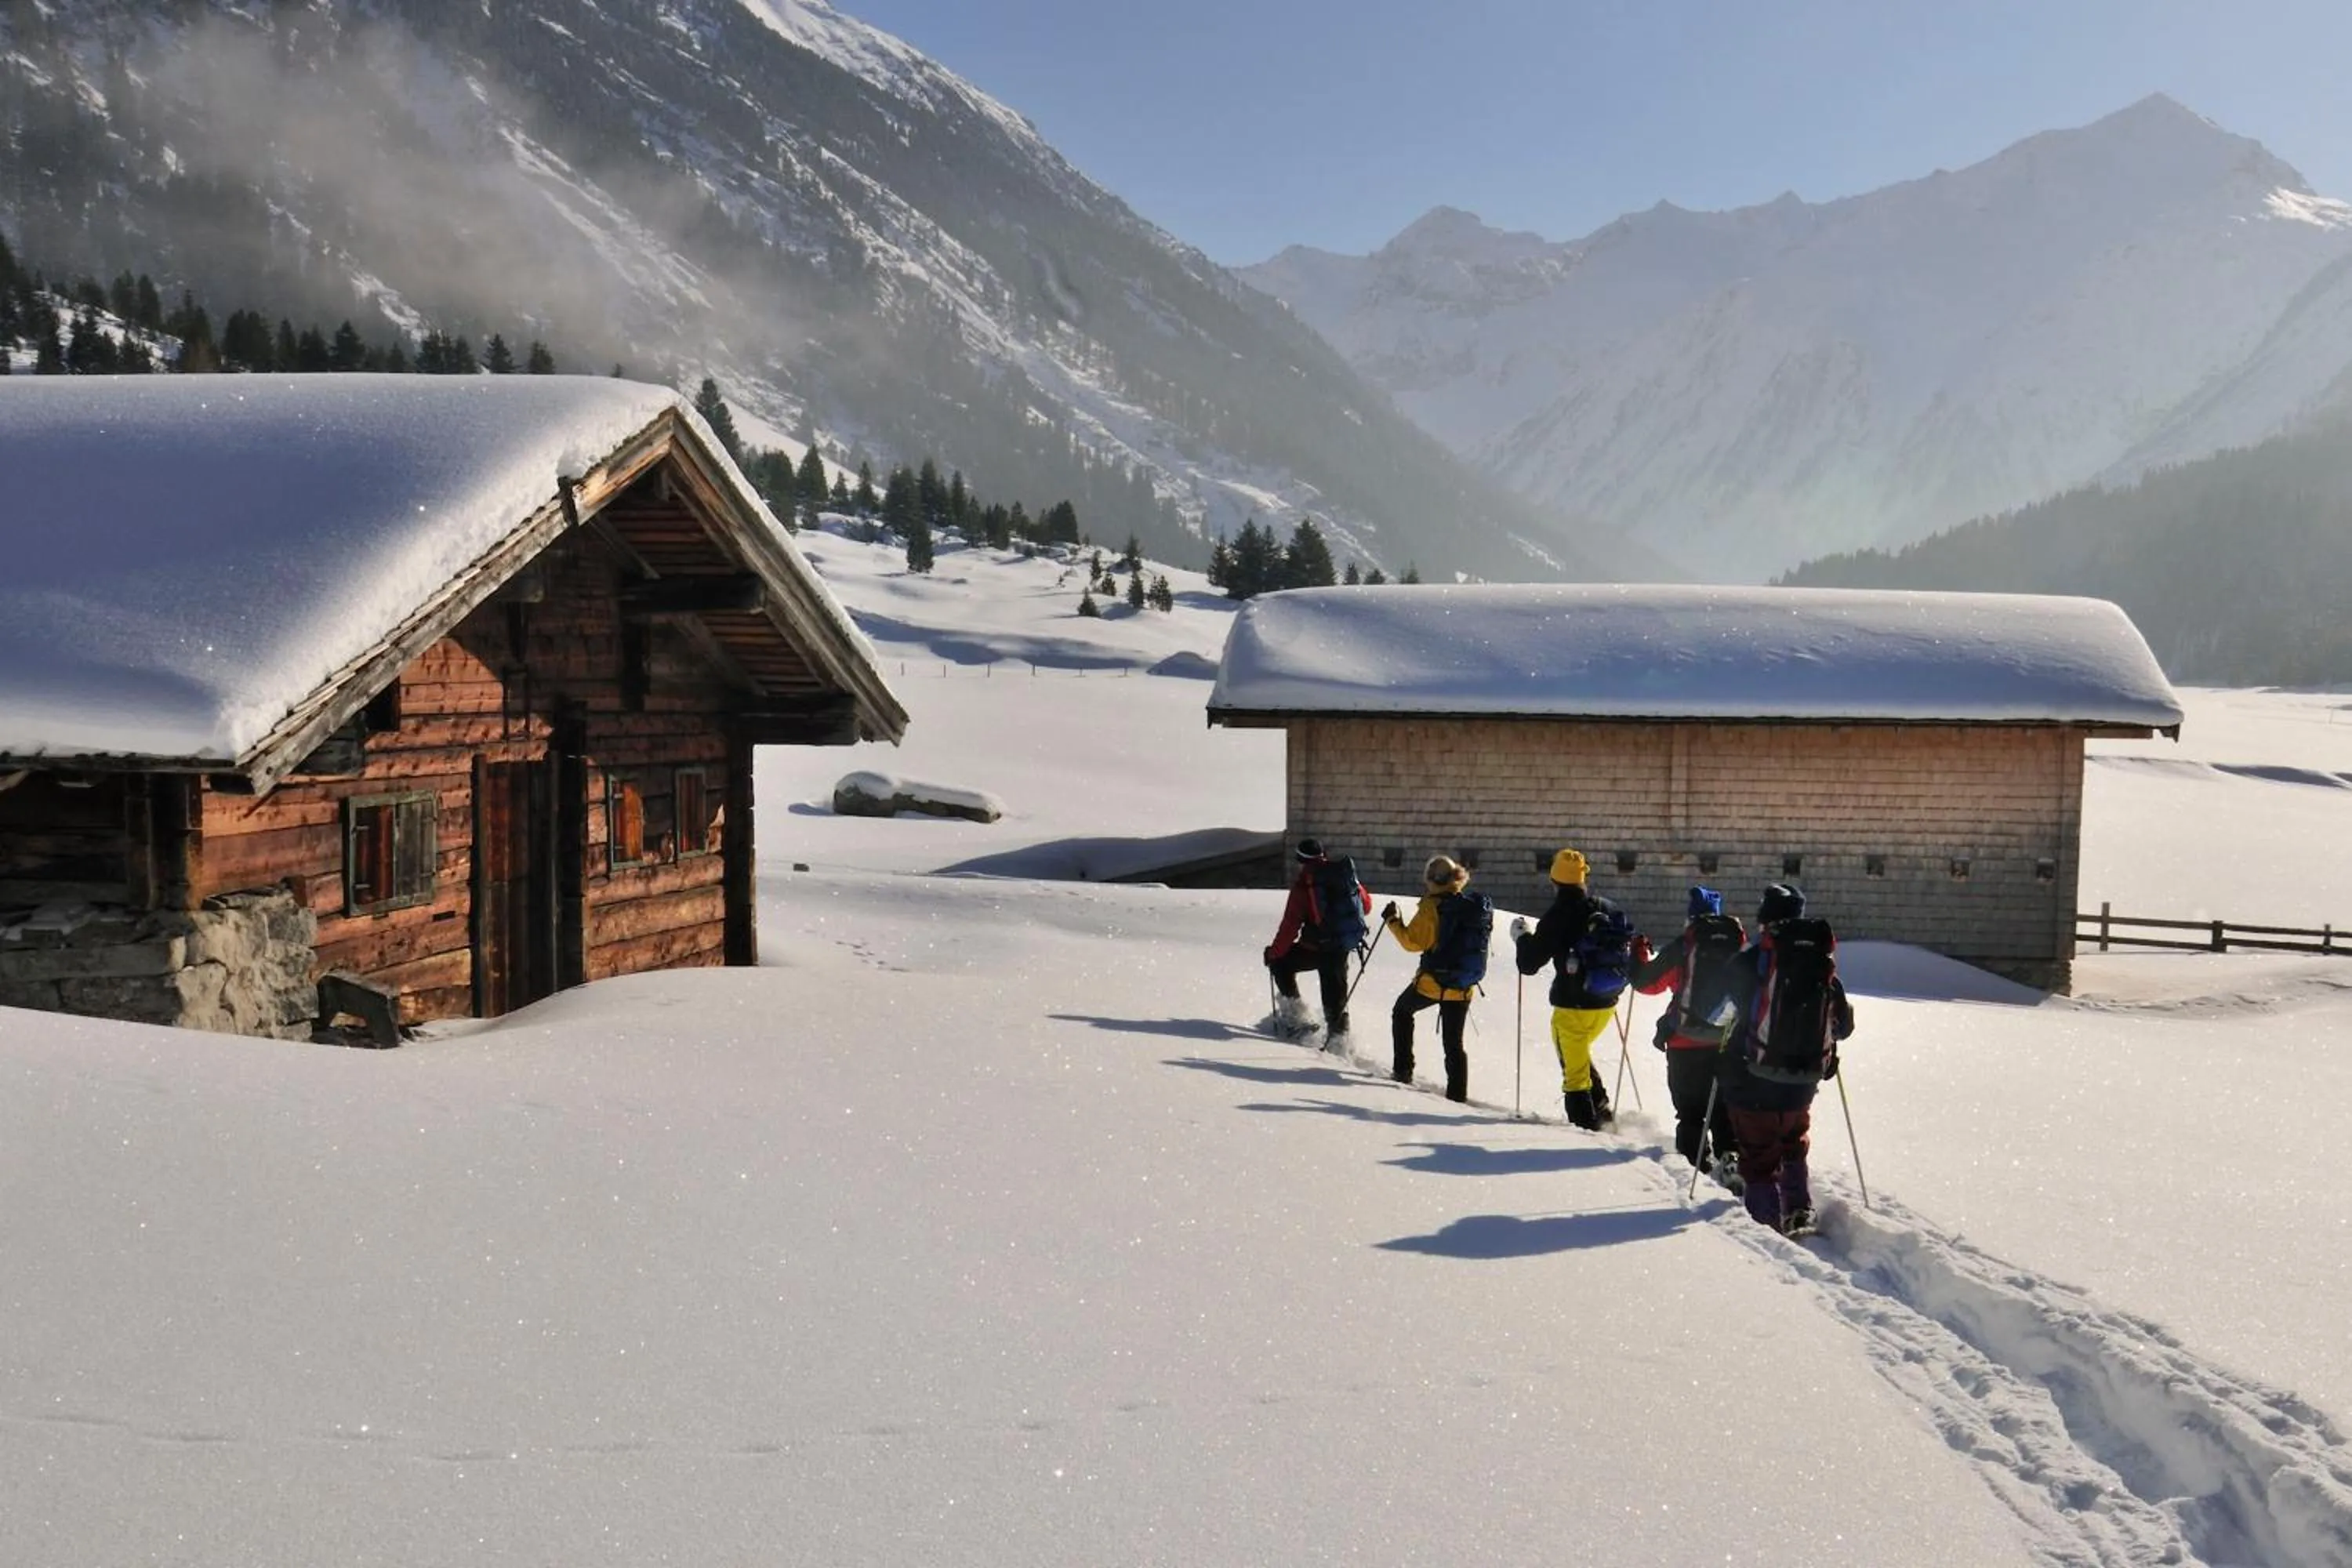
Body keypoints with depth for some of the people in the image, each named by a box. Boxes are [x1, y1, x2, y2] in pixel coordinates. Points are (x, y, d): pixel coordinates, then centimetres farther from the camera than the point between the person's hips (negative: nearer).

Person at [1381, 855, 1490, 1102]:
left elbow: (1413, 942, -15)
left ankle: (1402, 1070, 19)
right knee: (1454, 1042, 13)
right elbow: (1477, 944, 14)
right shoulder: (1474, 906, 5)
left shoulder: (1433, 906, -13)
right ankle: (1457, 1093, 7)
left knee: (1402, 1012, 23)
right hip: (1464, 988, 5)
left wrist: (1393, 921, -3)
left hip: (1432, 982, -5)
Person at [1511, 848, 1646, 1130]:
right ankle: (1601, 1109, 25)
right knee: (1580, 1053, 27)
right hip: (1607, 1004, 6)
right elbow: (1635, 944, 12)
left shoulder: (1556, 917, -13)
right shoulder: (1608, 909, 2)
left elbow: (1528, 964, -8)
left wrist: (1522, 937, 9)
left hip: (1573, 1006, -6)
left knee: (1574, 1067, 5)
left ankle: (1585, 1121, 5)